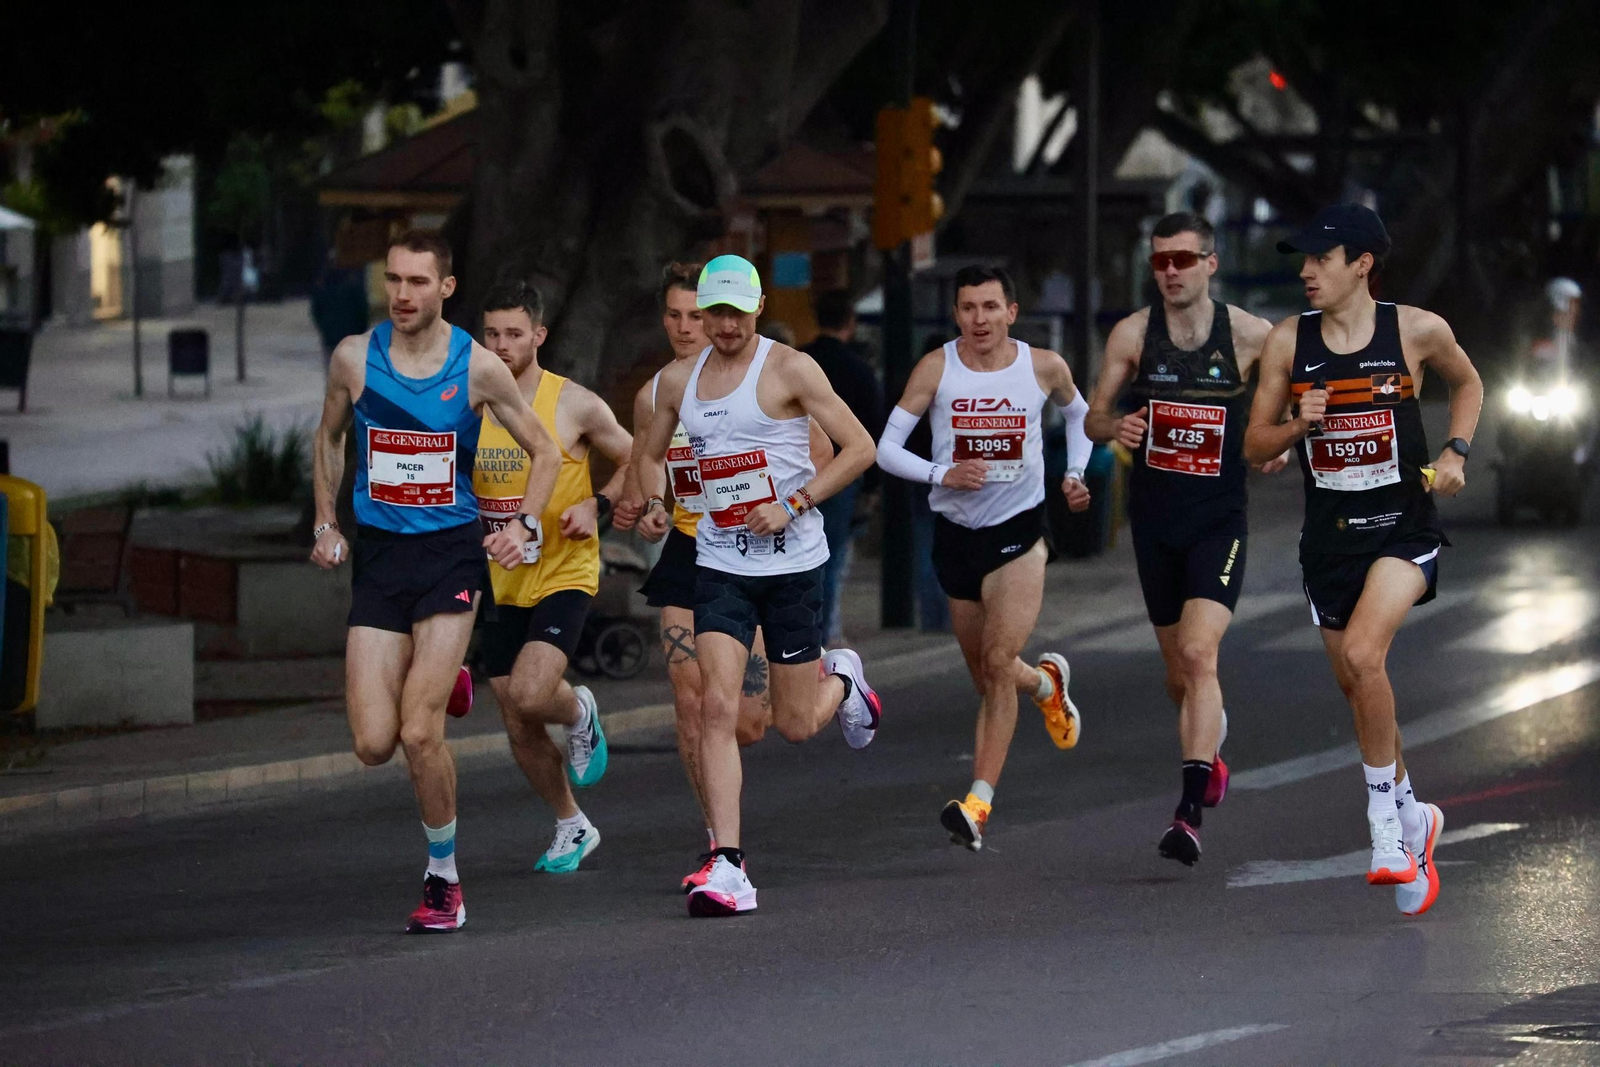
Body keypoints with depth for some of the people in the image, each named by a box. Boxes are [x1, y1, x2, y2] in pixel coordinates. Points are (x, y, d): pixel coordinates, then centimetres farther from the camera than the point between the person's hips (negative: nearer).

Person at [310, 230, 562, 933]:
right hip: (377, 557, 3)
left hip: (450, 552, -3)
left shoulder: (477, 367, -5)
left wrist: (523, 524, -8)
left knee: (419, 736, -14)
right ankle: (441, 689, 32)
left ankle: (444, 879, 5)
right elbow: (329, 439, 19)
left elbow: (544, 452, 7)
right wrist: (325, 523, 9)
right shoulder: (354, 358, 0)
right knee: (374, 744, -6)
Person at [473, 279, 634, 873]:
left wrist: (599, 506, -12)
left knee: (528, 695, -26)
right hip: (502, 586, 4)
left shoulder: (575, 406, -8)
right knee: (520, 733, 7)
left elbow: (635, 461, 4)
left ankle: (579, 713, 10)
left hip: (565, 574, -4)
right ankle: (572, 827, 29)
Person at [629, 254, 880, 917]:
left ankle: (841, 680, 42)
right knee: (718, 705, -14)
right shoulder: (678, 381, 7)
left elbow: (860, 448, -10)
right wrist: (653, 503, 4)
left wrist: (793, 504, -17)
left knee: (794, 725, 5)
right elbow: (652, 452, 24)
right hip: (721, 563, 3)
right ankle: (728, 867, -16)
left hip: (793, 563, -3)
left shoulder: (789, 369, -8)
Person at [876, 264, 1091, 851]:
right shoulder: (936, 368, -7)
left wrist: (1075, 473, 7)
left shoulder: (1044, 367, -4)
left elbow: (1078, 412, 19)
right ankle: (1047, 681, 52)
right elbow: (886, 447, -7)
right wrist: (939, 474, -23)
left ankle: (979, 802, -18)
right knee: (985, 675, 16)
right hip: (955, 532, 2)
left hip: (1019, 529, -2)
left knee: (998, 664, -18)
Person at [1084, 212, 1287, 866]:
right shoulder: (1132, 334, -1)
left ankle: (1189, 813, -23)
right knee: (1178, 671, 13)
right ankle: (1210, 755, 46)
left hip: (1220, 519, -3)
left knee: (1199, 655, -20)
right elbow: (1094, 417, 6)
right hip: (1154, 518, 3)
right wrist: (1116, 428, -18)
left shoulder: (1251, 336, -6)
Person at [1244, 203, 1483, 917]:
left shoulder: (1416, 331, -6)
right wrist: (1298, 426, -15)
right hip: (1330, 534, 4)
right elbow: (1254, 447, 6)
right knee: (1356, 686, 11)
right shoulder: (1288, 342, 0)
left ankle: (1384, 819, -13)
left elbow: (1466, 382, 15)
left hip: (1404, 527, -4)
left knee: (1363, 652, -26)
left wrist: (1455, 451, 0)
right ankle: (1412, 819, 32)